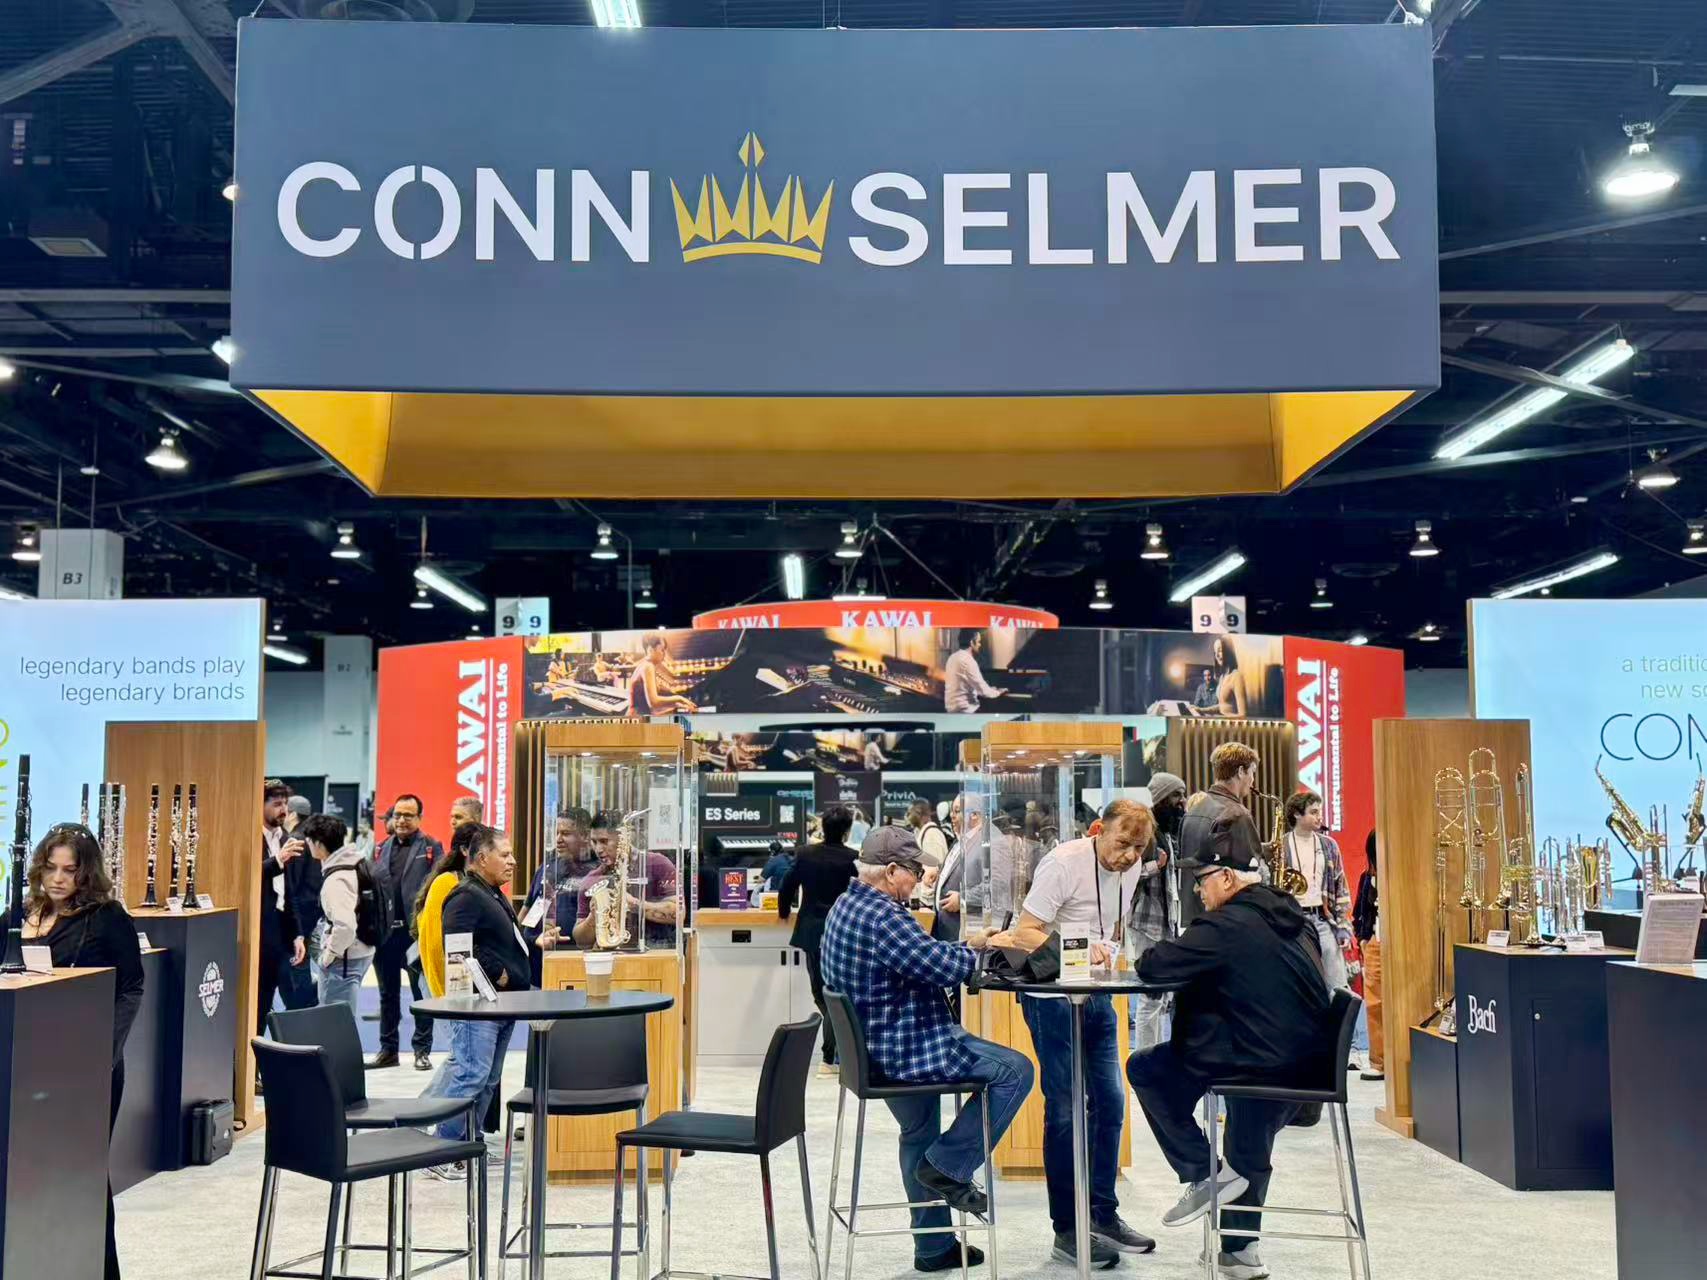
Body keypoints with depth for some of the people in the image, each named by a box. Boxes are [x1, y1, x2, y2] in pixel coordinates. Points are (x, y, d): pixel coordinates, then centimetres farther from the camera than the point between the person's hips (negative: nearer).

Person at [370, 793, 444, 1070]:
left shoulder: (431, 847, -1)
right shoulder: (381, 849, 12)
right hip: (385, 930, 4)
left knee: (421, 992, 5)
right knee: (388, 993, 13)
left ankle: (422, 1050, 12)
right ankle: (388, 1049, 22)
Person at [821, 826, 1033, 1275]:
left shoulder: (844, 907, 8)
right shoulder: (881, 915, -25)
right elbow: (945, 967, -26)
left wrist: (960, 948, 5)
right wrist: (972, 948, -7)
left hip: (873, 1046, 11)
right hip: (904, 1049, -11)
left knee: (918, 1136, 27)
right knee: (1015, 1071, -4)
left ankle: (933, 1248, 37)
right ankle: (949, 1166, 2)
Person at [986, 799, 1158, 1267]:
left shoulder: (1130, 869, 7)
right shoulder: (1064, 861, -16)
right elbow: (1025, 932, -19)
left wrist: (1109, 954, 4)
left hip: (1097, 996, 7)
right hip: (1051, 996, -7)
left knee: (1110, 1103, 7)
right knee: (1066, 1109, -5)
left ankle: (1103, 1214, 20)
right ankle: (1067, 1228, 4)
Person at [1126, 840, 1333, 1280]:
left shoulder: (1227, 925, -16)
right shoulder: (1290, 915, 11)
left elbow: (1155, 967, -17)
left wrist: (1150, 956, 5)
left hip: (1264, 1064, -9)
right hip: (1308, 1061, 9)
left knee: (1145, 1069, 3)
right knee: (1249, 1154, 30)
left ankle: (1203, 1174, 6)